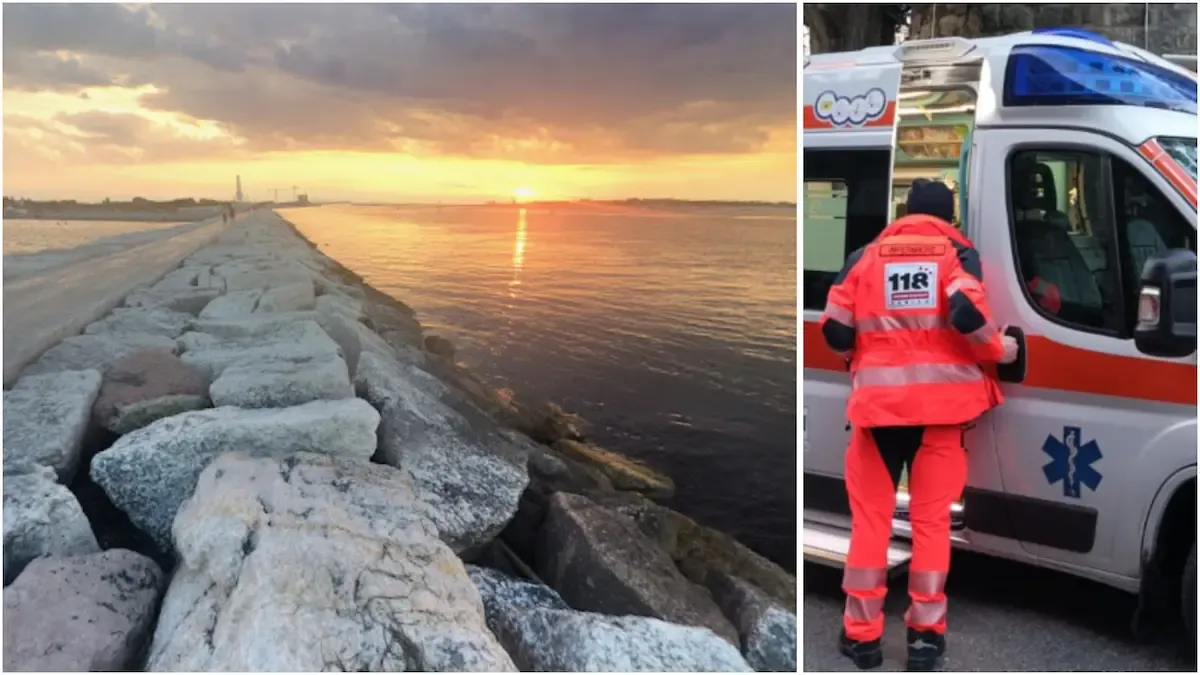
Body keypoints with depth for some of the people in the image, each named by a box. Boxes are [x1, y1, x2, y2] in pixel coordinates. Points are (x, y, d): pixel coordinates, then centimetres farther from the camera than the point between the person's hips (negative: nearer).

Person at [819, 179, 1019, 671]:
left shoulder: (866, 255, 11)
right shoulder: (957, 252, 6)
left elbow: (835, 330, 5)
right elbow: (967, 315, -12)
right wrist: (999, 349, 5)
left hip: (879, 396, 1)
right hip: (941, 397, 0)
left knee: (870, 514, 9)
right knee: (932, 516, 8)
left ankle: (862, 632, 12)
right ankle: (926, 632, 11)